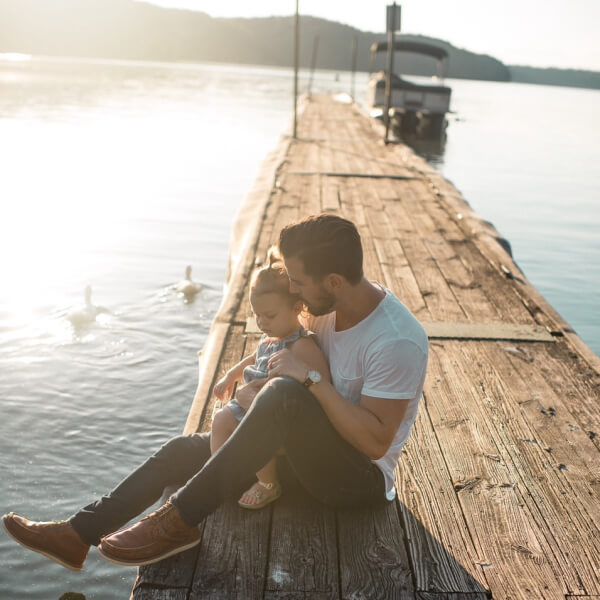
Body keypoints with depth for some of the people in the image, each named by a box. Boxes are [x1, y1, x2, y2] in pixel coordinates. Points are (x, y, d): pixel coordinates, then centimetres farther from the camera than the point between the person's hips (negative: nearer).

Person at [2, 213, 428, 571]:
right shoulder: (331, 307, -1)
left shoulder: (397, 341, -26)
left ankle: (180, 521, -27)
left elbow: (376, 441, -28)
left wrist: (309, 378, -30)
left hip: (362, 479, -8)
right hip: (311, 453, 9)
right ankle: (78, 535, 10)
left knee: (284, 394, -37)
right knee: (184, 450, 3)